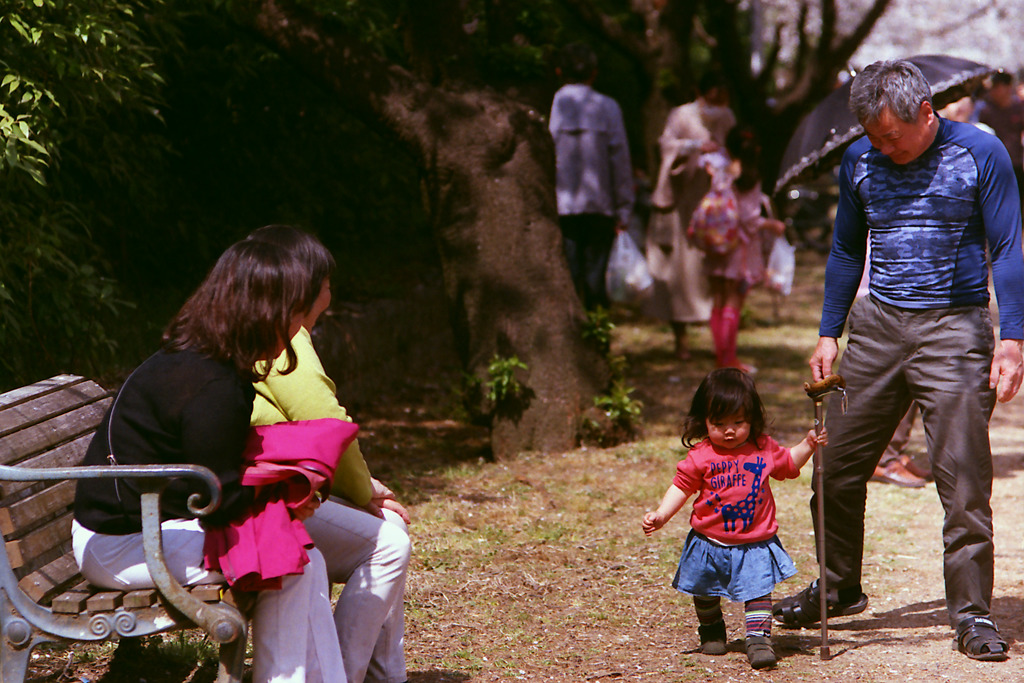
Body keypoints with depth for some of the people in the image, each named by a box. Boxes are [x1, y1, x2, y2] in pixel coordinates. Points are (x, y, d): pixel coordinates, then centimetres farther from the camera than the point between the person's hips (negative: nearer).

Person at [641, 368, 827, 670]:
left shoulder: (764, 448, -1)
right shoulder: (701, 457, -10)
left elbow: (788, 464, 17)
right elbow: (681, 487, -4)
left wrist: (807, 445, 3)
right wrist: (661, 515, -15)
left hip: (755, 544, 0)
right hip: (711, 542, 0)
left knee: (758, 591, -12)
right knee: (705, 593, 17)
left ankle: (759, 639, -9)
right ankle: (712, 631, 40)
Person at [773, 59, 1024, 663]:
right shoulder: (860, 161, 7)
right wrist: (829, 334, 13)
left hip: (955, 326, -4)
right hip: (878, 325, 4)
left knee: (963, 477, -7)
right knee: (837, 466, 5)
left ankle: (972, 612, 2)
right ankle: (840, 587, 24)